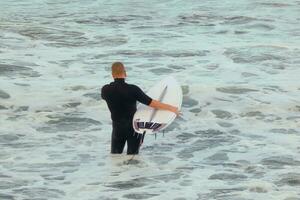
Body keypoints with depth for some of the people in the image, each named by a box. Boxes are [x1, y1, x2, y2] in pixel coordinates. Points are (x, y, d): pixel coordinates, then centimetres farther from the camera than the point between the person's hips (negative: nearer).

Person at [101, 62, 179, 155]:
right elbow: (151, 103, -19)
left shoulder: (106, 90, -12)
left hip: (118, 127, 2)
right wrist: (171, 108, -11)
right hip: (134, 126, -2)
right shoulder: (133, 89, -21)